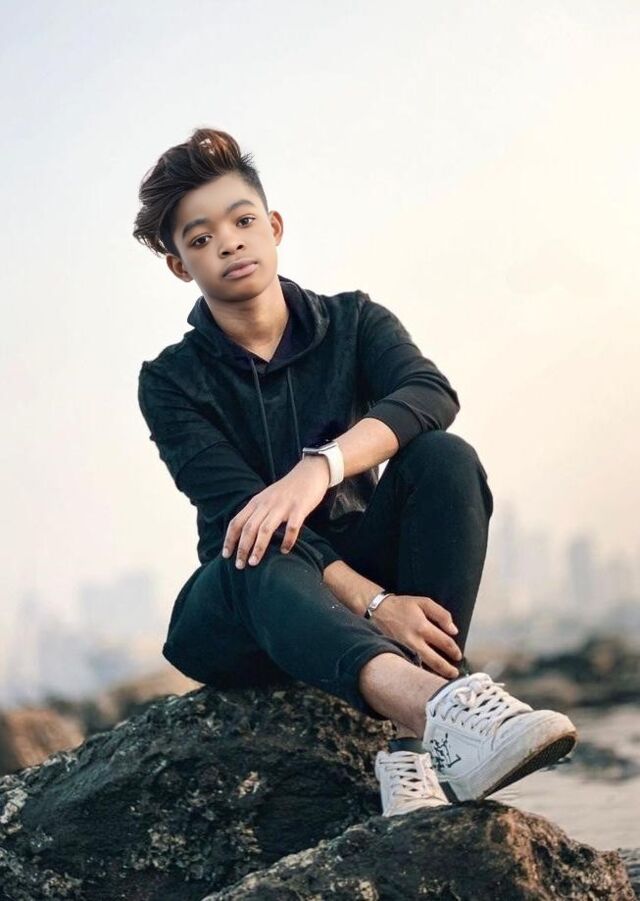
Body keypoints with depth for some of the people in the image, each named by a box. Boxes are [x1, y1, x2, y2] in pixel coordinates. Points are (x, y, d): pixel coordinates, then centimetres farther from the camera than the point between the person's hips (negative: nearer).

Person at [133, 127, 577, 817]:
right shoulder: (171, 382, -2)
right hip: (245, 611, -2)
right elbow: (239, 508, -18)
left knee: (445, 458, -24)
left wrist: (321, 466, -38)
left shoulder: (352, 321, 4)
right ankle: (437, 700, -67)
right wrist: (372, 604, -33)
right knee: (263, 553, -36)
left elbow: (432, 394, -19)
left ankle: (416, 747, -39)